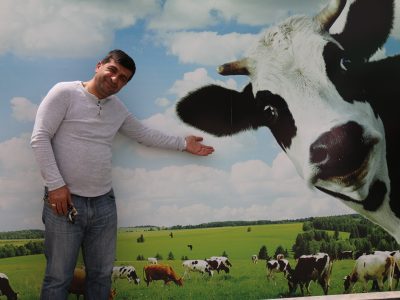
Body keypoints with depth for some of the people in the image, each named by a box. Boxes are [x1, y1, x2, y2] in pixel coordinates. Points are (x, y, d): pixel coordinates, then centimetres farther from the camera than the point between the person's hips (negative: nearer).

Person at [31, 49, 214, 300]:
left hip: (104, 202, 6)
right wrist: (55, 184, -16)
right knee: (58, 278, 3)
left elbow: (145, 134, 27)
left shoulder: (118, 109, 13)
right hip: (65, 199, -5)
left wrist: (183, 143, 27)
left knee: (102, 275, 14)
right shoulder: (65, 93, -6)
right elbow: (40, 138, -11)